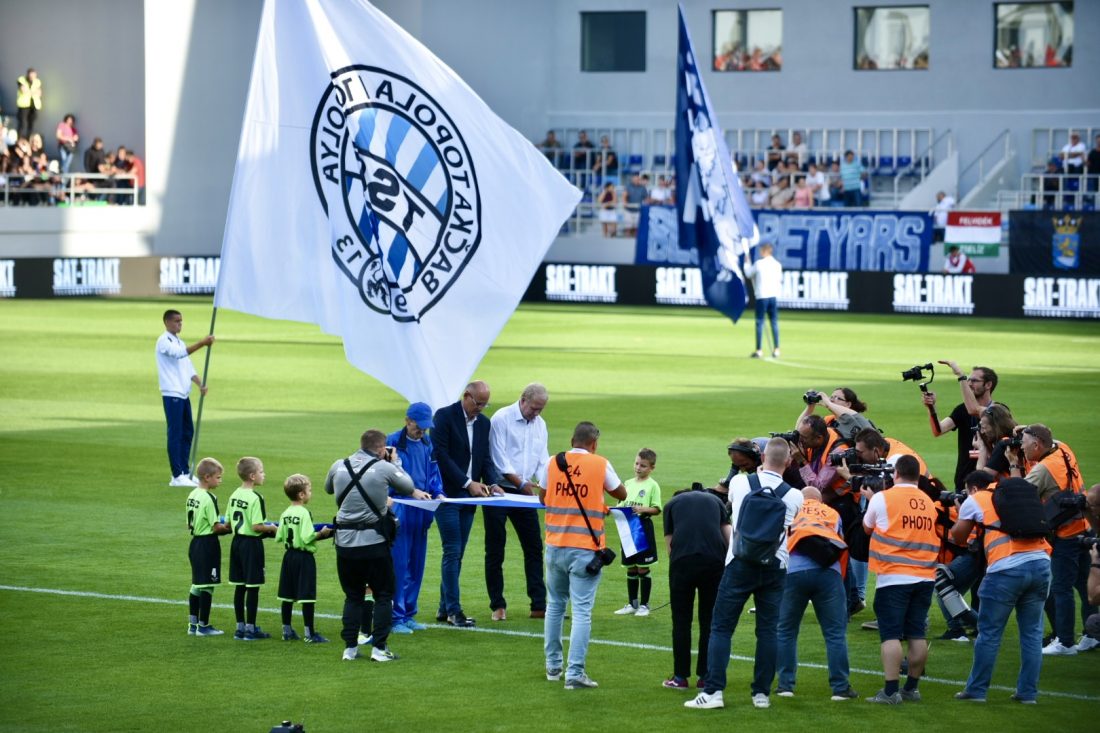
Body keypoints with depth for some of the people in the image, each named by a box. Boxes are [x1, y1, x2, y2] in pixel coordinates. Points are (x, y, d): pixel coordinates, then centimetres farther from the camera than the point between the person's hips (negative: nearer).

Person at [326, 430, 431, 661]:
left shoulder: (338, 466, 3)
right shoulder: (384, 468, -8)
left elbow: (328, 488, 24)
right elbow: (408, 487, 6)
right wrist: (395, 463, 21)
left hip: (345, 541, 4)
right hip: (374, 541, -4)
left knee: (353, 596, 14)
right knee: (383, 595, 8)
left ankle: (350, 648, 10)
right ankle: (379, 647, 2)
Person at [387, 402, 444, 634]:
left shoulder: (427, 443, 11)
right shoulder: (393, 442, -8)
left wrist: (438, 493, -1)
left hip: (421, 511, 7)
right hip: (399, 509, -6)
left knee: (417, 564, 10)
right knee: (398, 564, -7)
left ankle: (409, 614, 19)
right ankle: (396, 617, -2)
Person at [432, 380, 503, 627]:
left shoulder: (483, 423, 12)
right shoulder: (444, 416, -9)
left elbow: (485, 458, 13)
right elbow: (440, 455, -14)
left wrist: (492, 483, -6)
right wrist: (468, 483, -18)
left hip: (468, 496, 6)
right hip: (447, 493, -6)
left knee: (457, 553, 7)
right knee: (453, 551, -9)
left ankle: (444, 608, 12)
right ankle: (453, 609, -8)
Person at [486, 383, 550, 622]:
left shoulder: (539, 424, 10)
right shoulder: (501, 419, -10)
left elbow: (542, 459, 10)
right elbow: (499, 459, -14)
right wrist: (522, 483, -15)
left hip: (524, 494, 6)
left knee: (534, 548, 2)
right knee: (495, 550, 0)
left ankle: (539, 605, 4)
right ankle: (497, 605, 7)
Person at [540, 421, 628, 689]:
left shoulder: (554, 463, 3)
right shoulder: (600, 464, -4)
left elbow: (542, 497, 15)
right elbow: (621, 494, 9)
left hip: (555, 546, 4)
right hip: (585, 549, -4)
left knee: (555, 604, 18)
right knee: (581, 610, -4)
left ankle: (553, 666, 25)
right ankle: (575, 672, -10)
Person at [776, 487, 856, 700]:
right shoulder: (832, 514, 25)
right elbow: (842, 547, 24)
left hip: (793, 571, 0)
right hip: (827, 572, 0)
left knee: (785, 632, 13)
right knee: (836, 633, 3)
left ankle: (785, 685, 11)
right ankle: (840, 687, -1)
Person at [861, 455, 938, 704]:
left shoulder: (882, 498, -3)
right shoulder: (928, 502, 9)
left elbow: (868, 527, 14)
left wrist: (870, 499, 30)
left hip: (893, 577, -4)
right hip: (924, 577, 4)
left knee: (891, 634, -6)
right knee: (917, 634, 9)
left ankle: (890, 691, -11)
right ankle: (912, 688, 15)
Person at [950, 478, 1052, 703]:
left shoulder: (975, 501, 11)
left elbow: (958, 537, 17)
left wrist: (960, 514, 37)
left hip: (1006, 569, -4)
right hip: (1040, 563, 4)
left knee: (989, 633, 6)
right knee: (1032, 633, 11)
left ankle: (976, 690, 13)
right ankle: (1028, 692, 13)